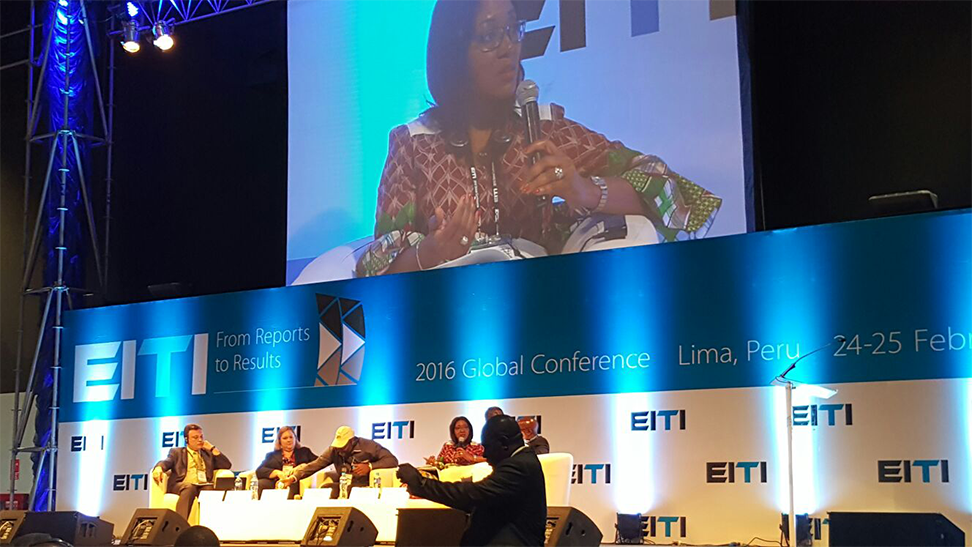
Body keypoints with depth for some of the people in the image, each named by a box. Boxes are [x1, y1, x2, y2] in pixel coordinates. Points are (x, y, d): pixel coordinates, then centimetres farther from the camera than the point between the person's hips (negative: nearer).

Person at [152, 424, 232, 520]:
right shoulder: (177, 452, 24)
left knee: (210, 490, -35)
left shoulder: (208, 453, 30)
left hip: (204, 486, 2)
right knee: (190, 488, -38)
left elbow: (227, 465, 20)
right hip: (181, 485, -1)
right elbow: (166, 462, 3)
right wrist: (158, 468, -21)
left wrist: (212, 449, 14)